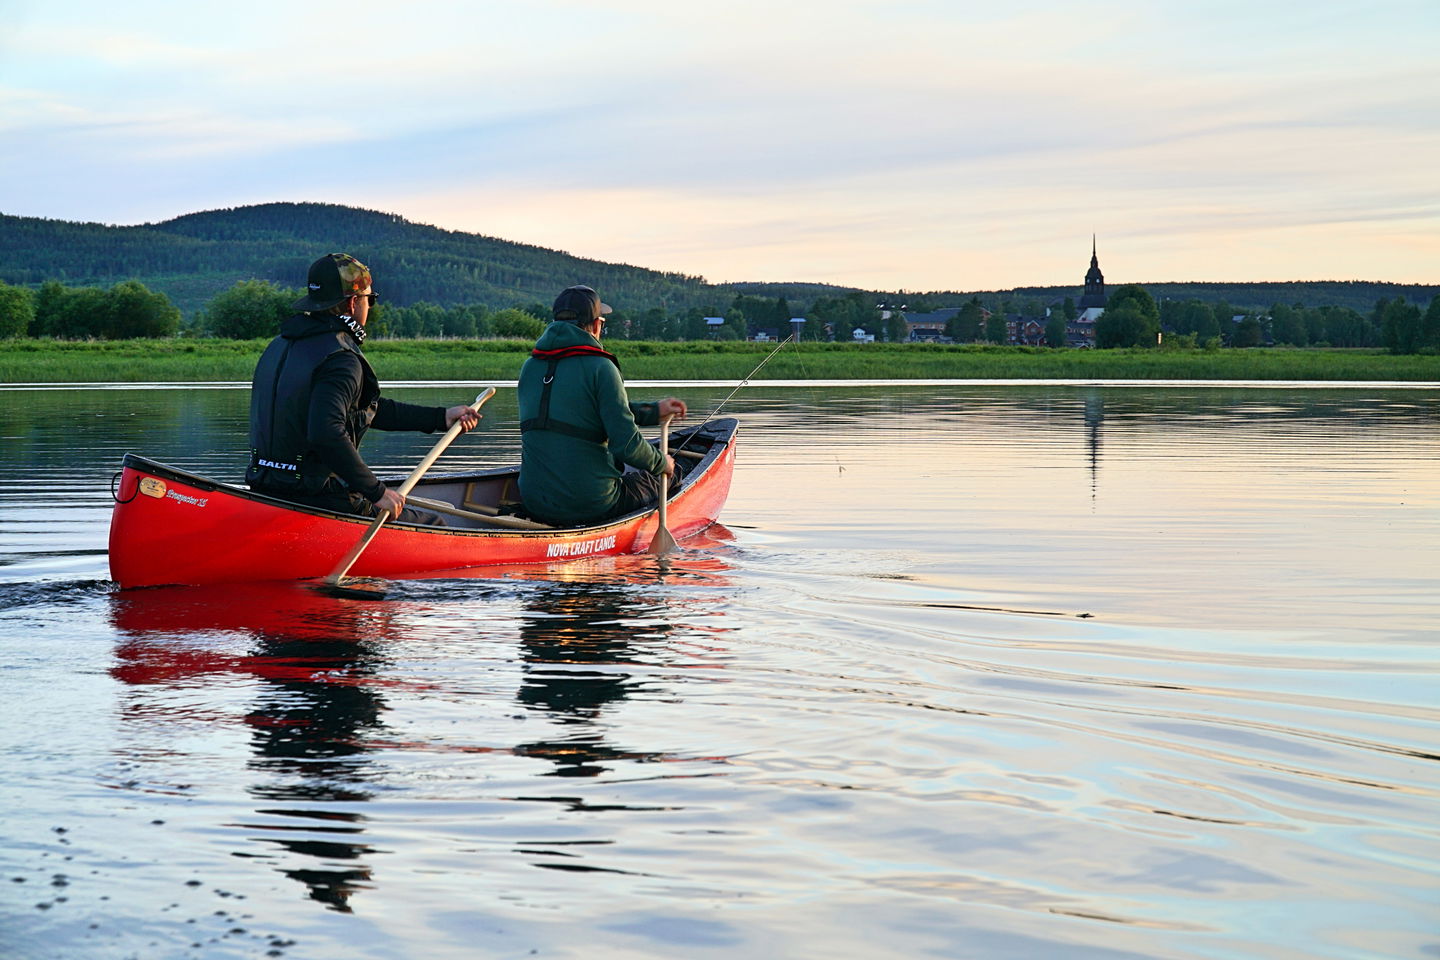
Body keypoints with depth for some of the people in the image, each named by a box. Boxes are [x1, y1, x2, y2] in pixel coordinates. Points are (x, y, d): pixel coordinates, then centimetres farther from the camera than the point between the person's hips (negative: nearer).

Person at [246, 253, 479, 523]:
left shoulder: (281, 345, 15)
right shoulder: (341, 360, -16)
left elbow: (369, 409, 20)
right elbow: (326, 432, -33)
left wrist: (441, 417, 21)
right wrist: (376, 491, -24)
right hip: (318, 498, -9)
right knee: (434, 526, 3)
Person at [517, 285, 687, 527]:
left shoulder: (530, 367, 9)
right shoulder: (600, 368, -12)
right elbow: (626, 446, -16)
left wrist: (653, 411, 25)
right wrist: (660, 463, 4)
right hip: (591, 506, -6)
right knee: (655, 479, 23)